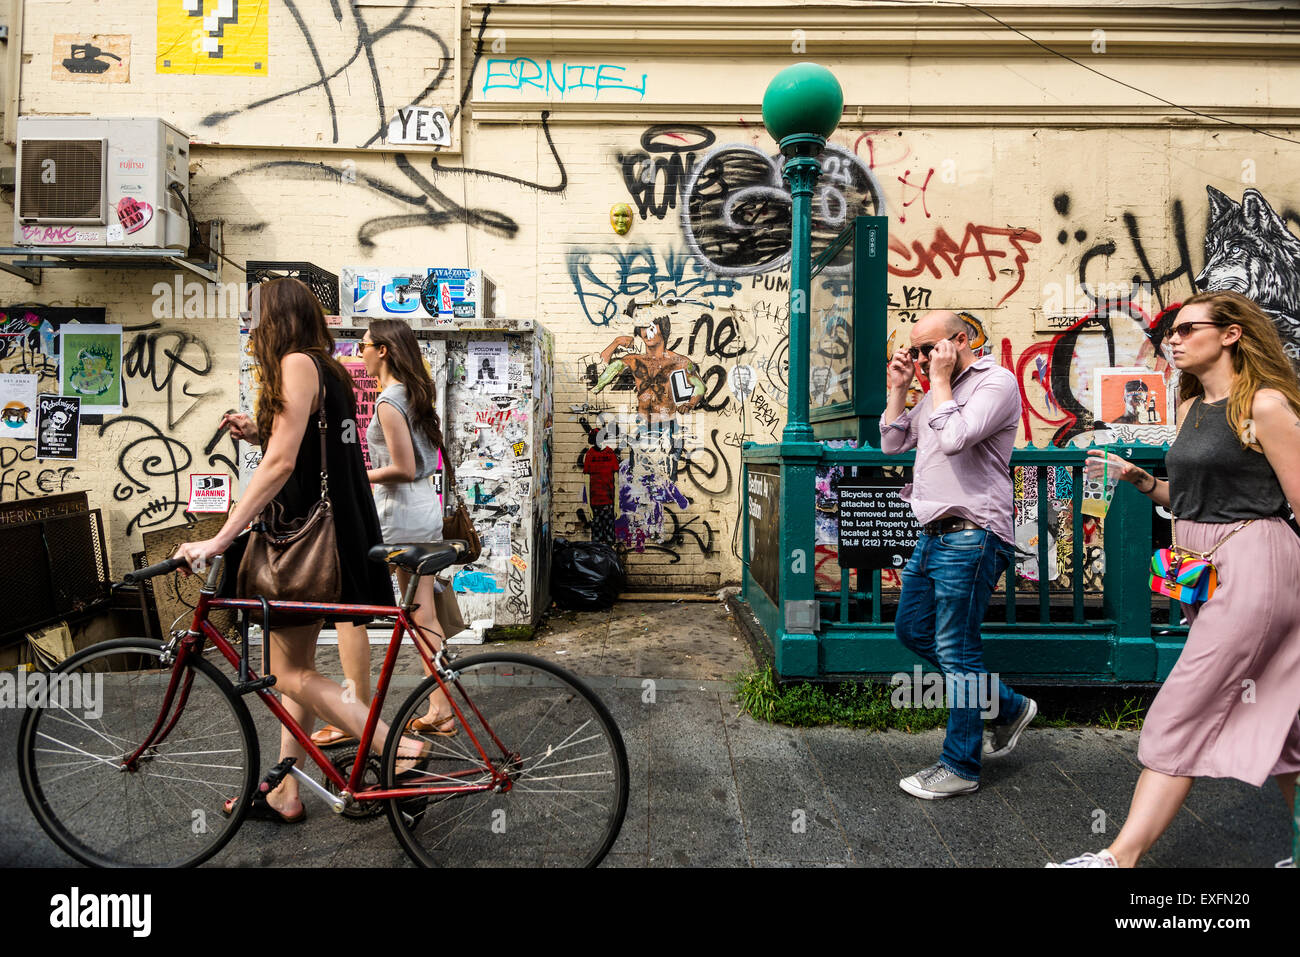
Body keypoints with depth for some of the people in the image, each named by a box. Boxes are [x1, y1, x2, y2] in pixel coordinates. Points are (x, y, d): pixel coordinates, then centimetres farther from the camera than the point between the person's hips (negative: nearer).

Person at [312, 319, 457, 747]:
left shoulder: (388, 401, -15)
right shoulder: (417, 393, 12)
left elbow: (404, 469, -21)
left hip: (397, 515, -9)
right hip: (427, 510, 9)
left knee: (348, 610, 2)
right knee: (422, 615, 12)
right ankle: (440, 709, 17)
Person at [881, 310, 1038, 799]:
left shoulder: (996, 382, -9)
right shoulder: (937, 392, 18)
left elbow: (955, 438, -24)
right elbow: (893, 443, 20)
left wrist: (940, 380, -12)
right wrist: (898, 388, 10)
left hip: (970, 536, -10)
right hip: (933, 535, 10)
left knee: (955, 650, -3)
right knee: (912, 629, 16)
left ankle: (960, 766, 12)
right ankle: (1008, 707, 29)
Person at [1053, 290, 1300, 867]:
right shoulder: (1191, 408, 13)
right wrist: (1140, 480, 3)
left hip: (1251, 569, -8)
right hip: (1204, 573, 9)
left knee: (1178, 717, -6)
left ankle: (1122, 857, 3)